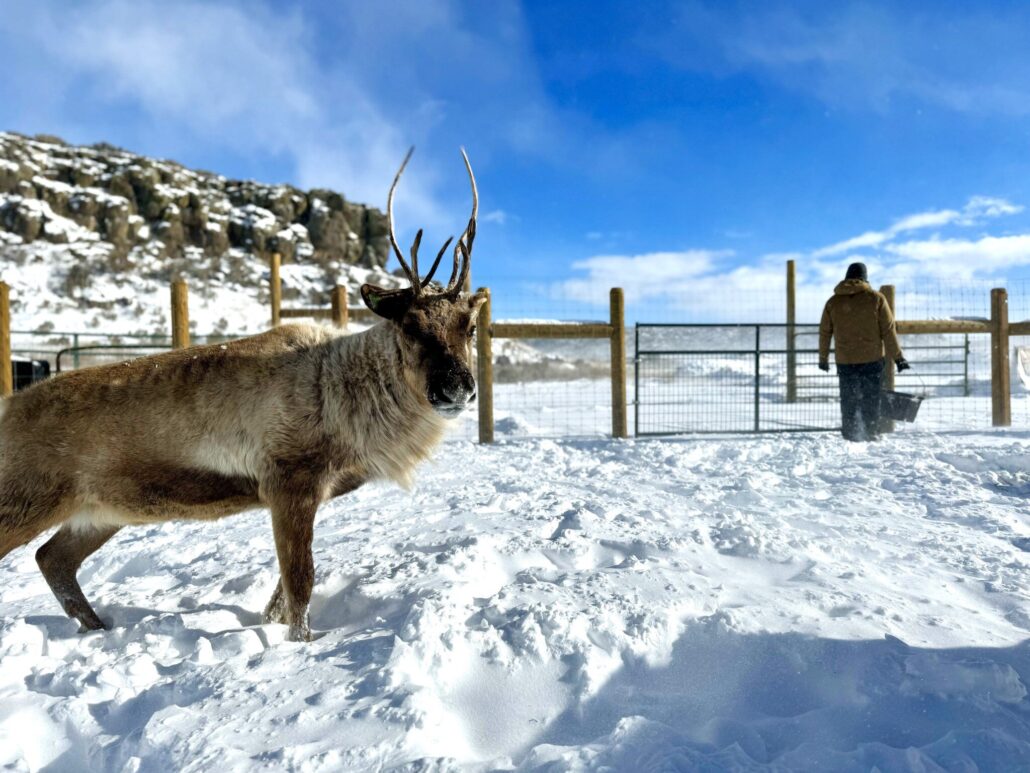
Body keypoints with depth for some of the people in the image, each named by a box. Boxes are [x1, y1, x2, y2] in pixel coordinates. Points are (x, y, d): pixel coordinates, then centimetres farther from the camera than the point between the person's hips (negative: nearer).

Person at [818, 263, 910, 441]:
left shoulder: (833, 302, 2)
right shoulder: (876, 298, -4)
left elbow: (824, 333, 7)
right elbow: (889, 331, -4)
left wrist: (823, 358, 18)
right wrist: (898, 357, 2)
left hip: (844, 361, 2)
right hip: (872, 359, -1)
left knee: (848, 401, 11)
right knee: (871, 400, 9)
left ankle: (850, 436, 12)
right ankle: (871, 435, 9)